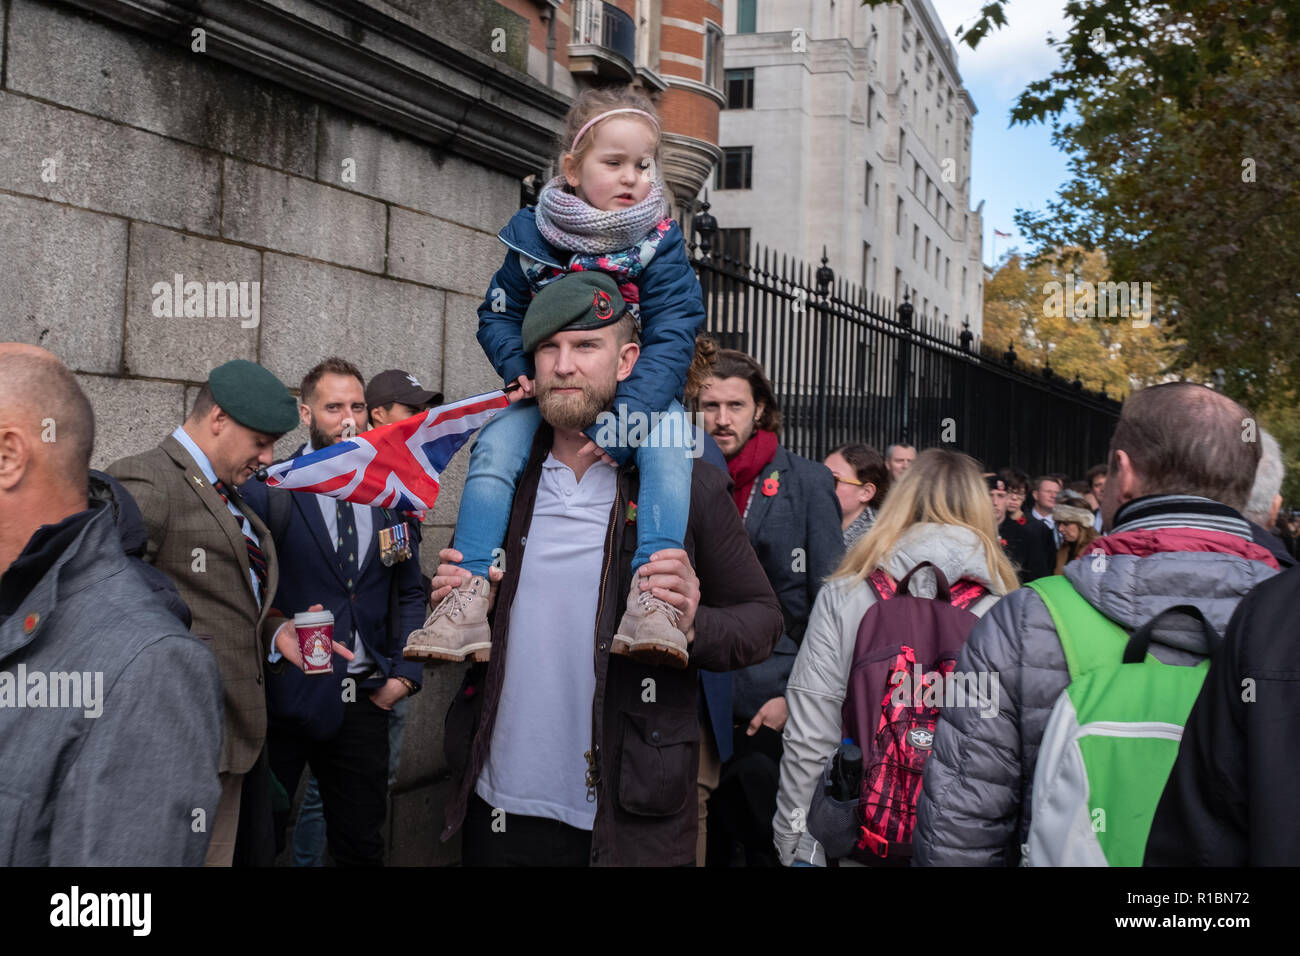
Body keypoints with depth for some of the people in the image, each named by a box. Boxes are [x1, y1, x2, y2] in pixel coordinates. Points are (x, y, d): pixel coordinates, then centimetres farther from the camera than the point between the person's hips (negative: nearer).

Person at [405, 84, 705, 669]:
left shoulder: (659, 241, -10)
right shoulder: (533, 235, -4)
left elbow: (672, 337, -17)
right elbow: (498, 314, 7)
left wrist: (625, 419, -30)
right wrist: (519, 370, -14)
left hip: (638, 388, -1)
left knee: (667, 441, -31)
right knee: (496, 445, -23)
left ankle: (652, 596, -40)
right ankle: (469, 597, -23)